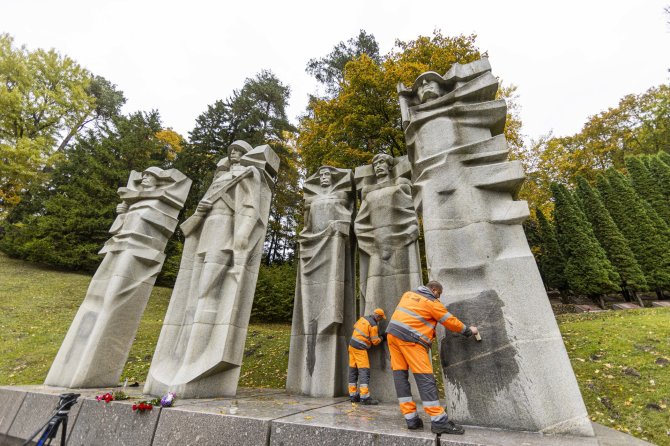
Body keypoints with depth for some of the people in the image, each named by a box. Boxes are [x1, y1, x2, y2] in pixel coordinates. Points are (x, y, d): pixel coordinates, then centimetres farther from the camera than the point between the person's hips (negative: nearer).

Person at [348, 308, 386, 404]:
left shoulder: (363, 318, 6)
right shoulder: (374, 325, -13)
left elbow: (355, 326, 20)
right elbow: (375, 341, -8)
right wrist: (380, 338, 13)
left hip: (352, 344, 8)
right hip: (360, 348, -8)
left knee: (353, 370, 11)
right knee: (364, 371, -6)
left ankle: (353, 395, 17)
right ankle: (365, 397, -9)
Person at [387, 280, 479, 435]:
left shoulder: (408, 294, 15)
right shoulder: (432, 302, -2)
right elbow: (451, 321, 4)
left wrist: (430, 331, 27)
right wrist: (468, 331, 21)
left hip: (392, 333, 7)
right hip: (410, 339, -7)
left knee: (400, 375, 8)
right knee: (425, 378, -1)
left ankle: (411, 418, 14)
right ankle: (439, 422, 3)